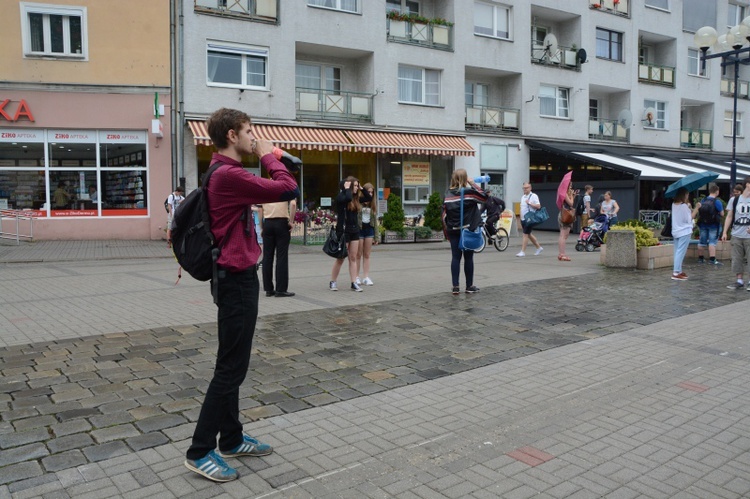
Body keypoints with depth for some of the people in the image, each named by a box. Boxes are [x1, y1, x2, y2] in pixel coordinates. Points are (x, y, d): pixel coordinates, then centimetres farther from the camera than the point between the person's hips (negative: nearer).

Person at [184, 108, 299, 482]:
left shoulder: (225, 173, 14)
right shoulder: (229, 175, -20)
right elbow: (288, 190, -21)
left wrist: (267, 160, 6)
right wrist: (268, 156, -8)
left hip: (236, 277, 11)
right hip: (238, 280, -11)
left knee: (232, 363, 16)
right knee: (231, 367, -3)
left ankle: (231, 439, 28)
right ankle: (200, 451, 8)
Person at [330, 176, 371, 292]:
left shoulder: (355, 198, 11)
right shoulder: (341, 197, -10)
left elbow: (369, 198, 17)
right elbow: (348, 198, -32)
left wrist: (361, 189, 7)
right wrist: (347, 188, -16)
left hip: (355, 230, 7)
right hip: (343, 230, -7)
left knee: (353, 258, 5)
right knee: (340, 258, 0)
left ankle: (354, 283, 7)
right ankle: (332, 282, 12)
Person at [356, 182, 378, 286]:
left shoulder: (373, 204, 10)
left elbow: (375, 219, 11)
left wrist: (376, 236, 9)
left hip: (369, 229, 4)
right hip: (359, 228, -4)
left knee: (367, 255, 7)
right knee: (359, 255, 3)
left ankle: (366, 277, 10)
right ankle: (357, 277, 11)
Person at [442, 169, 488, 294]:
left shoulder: (448, 194, 1)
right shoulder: (469, 192, -9)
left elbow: (444, 214, 1)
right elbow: (484, 197, 6)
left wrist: (446, 232, 9)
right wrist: (473, 184, 7)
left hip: (453, 231, 3)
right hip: (468, 230, -3)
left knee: (455, 257, 5)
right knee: (468, 258, 6)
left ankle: (455, 287, 3)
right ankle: (469, 286, 14)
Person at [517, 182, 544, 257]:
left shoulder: (534, 196, -7)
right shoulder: (523, 197, 16)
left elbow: (538, 206, -14)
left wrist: (529, 203, -19)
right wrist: (521, 218, 19)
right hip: (523, 219, 8)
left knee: (526, 234, -9)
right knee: (529, 234, 15)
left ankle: (523, 251, -6)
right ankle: (539, 247, 29)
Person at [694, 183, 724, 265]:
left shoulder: (703, 200, 2)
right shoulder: (717, 201, -12)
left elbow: (699, 212, 7)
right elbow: (722, 214, -9)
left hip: (703, 224, 5)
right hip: (713, 225, -5)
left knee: (702, 241, 12)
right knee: (712, 242, -4)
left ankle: (700, 258, 21)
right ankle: (712, 259, -10)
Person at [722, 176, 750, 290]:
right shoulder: (734, 200, 6)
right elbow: (729, 217, 9)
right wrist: (725, 232, 2)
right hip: (736, 235, 2)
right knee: (737, 259, 6)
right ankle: (739, 281, 15)